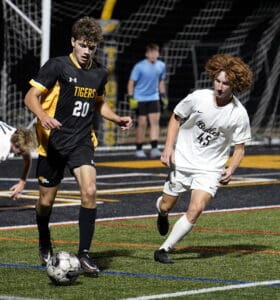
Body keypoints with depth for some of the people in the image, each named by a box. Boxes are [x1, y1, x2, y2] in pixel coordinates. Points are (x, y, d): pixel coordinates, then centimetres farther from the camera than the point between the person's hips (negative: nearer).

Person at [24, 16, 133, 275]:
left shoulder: (100, 73, 6)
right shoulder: (57, 66, -9)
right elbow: (31, 96, -9)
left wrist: (117, 118, 6)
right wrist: (43, 117, -29)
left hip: (82, 143, 3)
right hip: (53, 142, -2)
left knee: (89, 191, -19)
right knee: (47, 200, 7)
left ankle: (84, 253, -12)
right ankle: (45, 245, 38)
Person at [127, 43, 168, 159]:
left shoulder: (161, 66, 1)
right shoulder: (139, 66, -13)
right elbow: (131, 82, -8)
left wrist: (163, 96, 16)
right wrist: (131, 98, -13)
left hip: (154, 98, 4)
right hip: (140, 99, -4)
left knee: (155, 121, -7)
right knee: (142, 123, -1)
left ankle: (154, 148, -9)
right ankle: (139, 149, 10)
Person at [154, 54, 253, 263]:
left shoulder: (239, 114, -13)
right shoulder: (198, 98, -13)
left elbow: (239, 148, -2)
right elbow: (176, 118, 4)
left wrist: (231, 169, -19)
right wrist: (169, 147, -6)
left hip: (210, 169, -1)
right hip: (182, 161, 1)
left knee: (196, 209, -20)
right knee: (166, 206, 10)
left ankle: (165, 249, -8)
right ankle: (162, 212, 51)